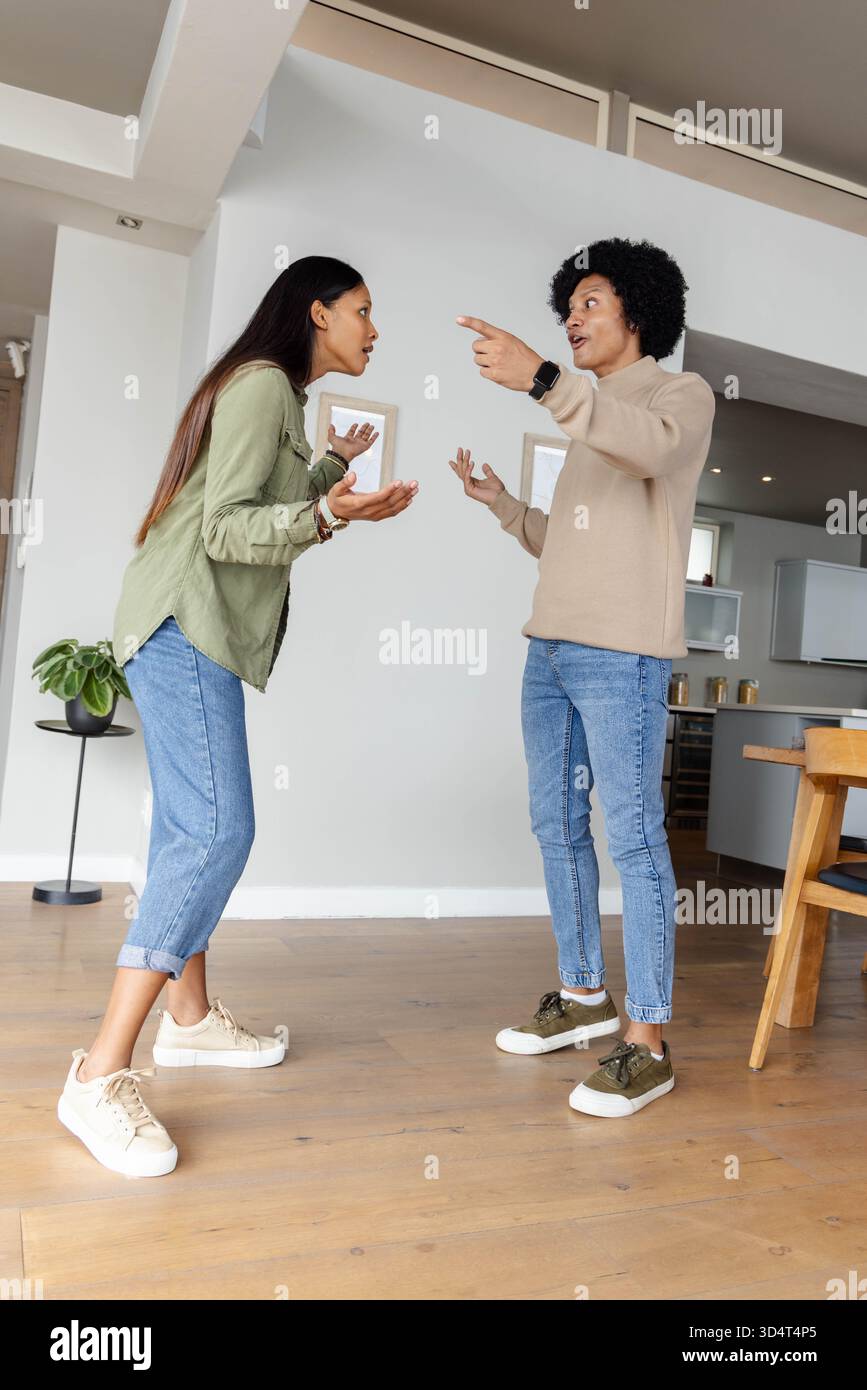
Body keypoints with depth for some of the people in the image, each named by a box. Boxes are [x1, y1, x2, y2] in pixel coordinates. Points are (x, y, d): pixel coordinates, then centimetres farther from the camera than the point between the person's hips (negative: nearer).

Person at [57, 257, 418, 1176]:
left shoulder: (277, 394, 22)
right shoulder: (263, 382, -8)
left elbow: (267, 516, 25)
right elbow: (224, 528, -16)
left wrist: (333, 466, 35)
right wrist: (327, 515, -30)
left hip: (196, 632, 11)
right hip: (185, 624, -11)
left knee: (194, 829, 11)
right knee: (217, 831, -20)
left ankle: (189, 1017, 20)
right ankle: (101, 1075, -17)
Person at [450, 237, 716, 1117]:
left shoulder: (681, 393, 4)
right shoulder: (591, 424, 26)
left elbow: (650, 446, -23)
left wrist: (539, 378, -33)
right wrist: (499, 502, 16)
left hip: (621, 654, -8)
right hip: (549, 648, 8)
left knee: (634, 835, -8)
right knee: (556, 824, 9)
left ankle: (647, 1042, -2)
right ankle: (582, 996, 22)